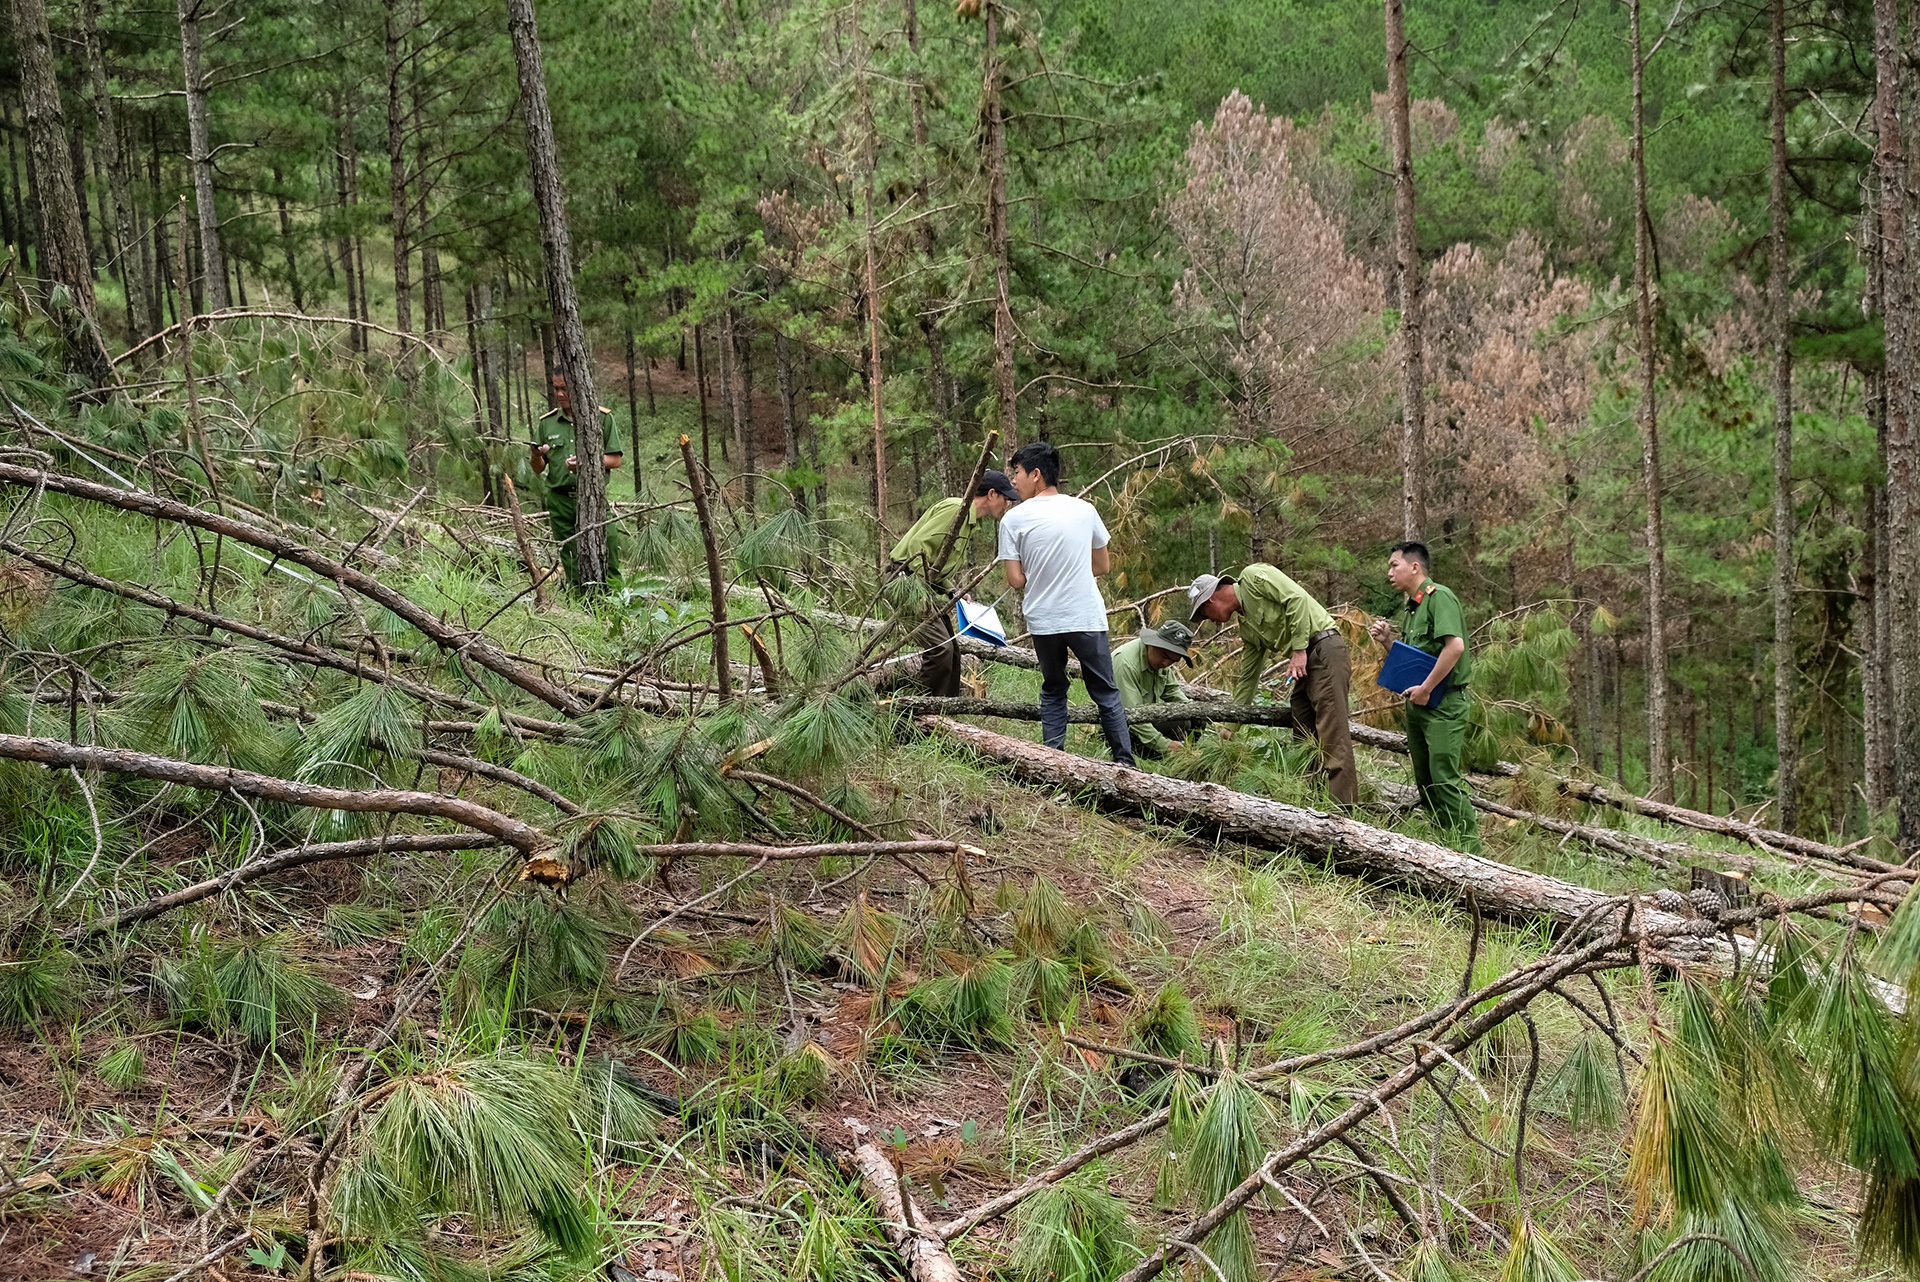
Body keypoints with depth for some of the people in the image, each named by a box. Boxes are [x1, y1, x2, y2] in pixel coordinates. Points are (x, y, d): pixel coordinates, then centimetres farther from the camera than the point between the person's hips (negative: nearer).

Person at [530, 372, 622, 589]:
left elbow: (615, 460, 3)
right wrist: (536, 455, -8)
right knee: (571, 563, 3)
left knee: (605, 555, -10)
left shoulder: (602, 417, 5)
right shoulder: (546, 423, 11)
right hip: (560, 501, 3)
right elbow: (538, 471, 14)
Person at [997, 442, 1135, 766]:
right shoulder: (1084, 510, 2)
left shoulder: (1014, 519, -6)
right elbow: (1103, 565, 11)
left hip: (1044, 620, 0)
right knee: (1106, 692, 9)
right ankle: (1125, 762, 7)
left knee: (1053, 691, 17)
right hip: (1087, 617, 0)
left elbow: (1015, 579, -7)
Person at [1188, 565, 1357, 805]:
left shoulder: (1252, 576, -2)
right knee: (1303, 737, 6)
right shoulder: (1246, 626, 22)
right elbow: (1247, 677, 26)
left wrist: (1299, 649, -16)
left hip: (1325, 648, -10)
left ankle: (1344, 807, -20)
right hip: (1305, 662, 10)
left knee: (1332, 734, -15)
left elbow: (1296, 598, -15)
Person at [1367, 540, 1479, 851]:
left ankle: (1470, 848, -10)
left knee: (1443, 776, -13)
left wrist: (1426, 688, -21)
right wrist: (1387, 641, 5)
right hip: (1417, 704, 10)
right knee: (1423, 777, 13)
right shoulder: (1411, 606, 17)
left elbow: (1455, 645, -25)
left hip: (1443, 703, -10)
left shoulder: (1439, 597, -13)